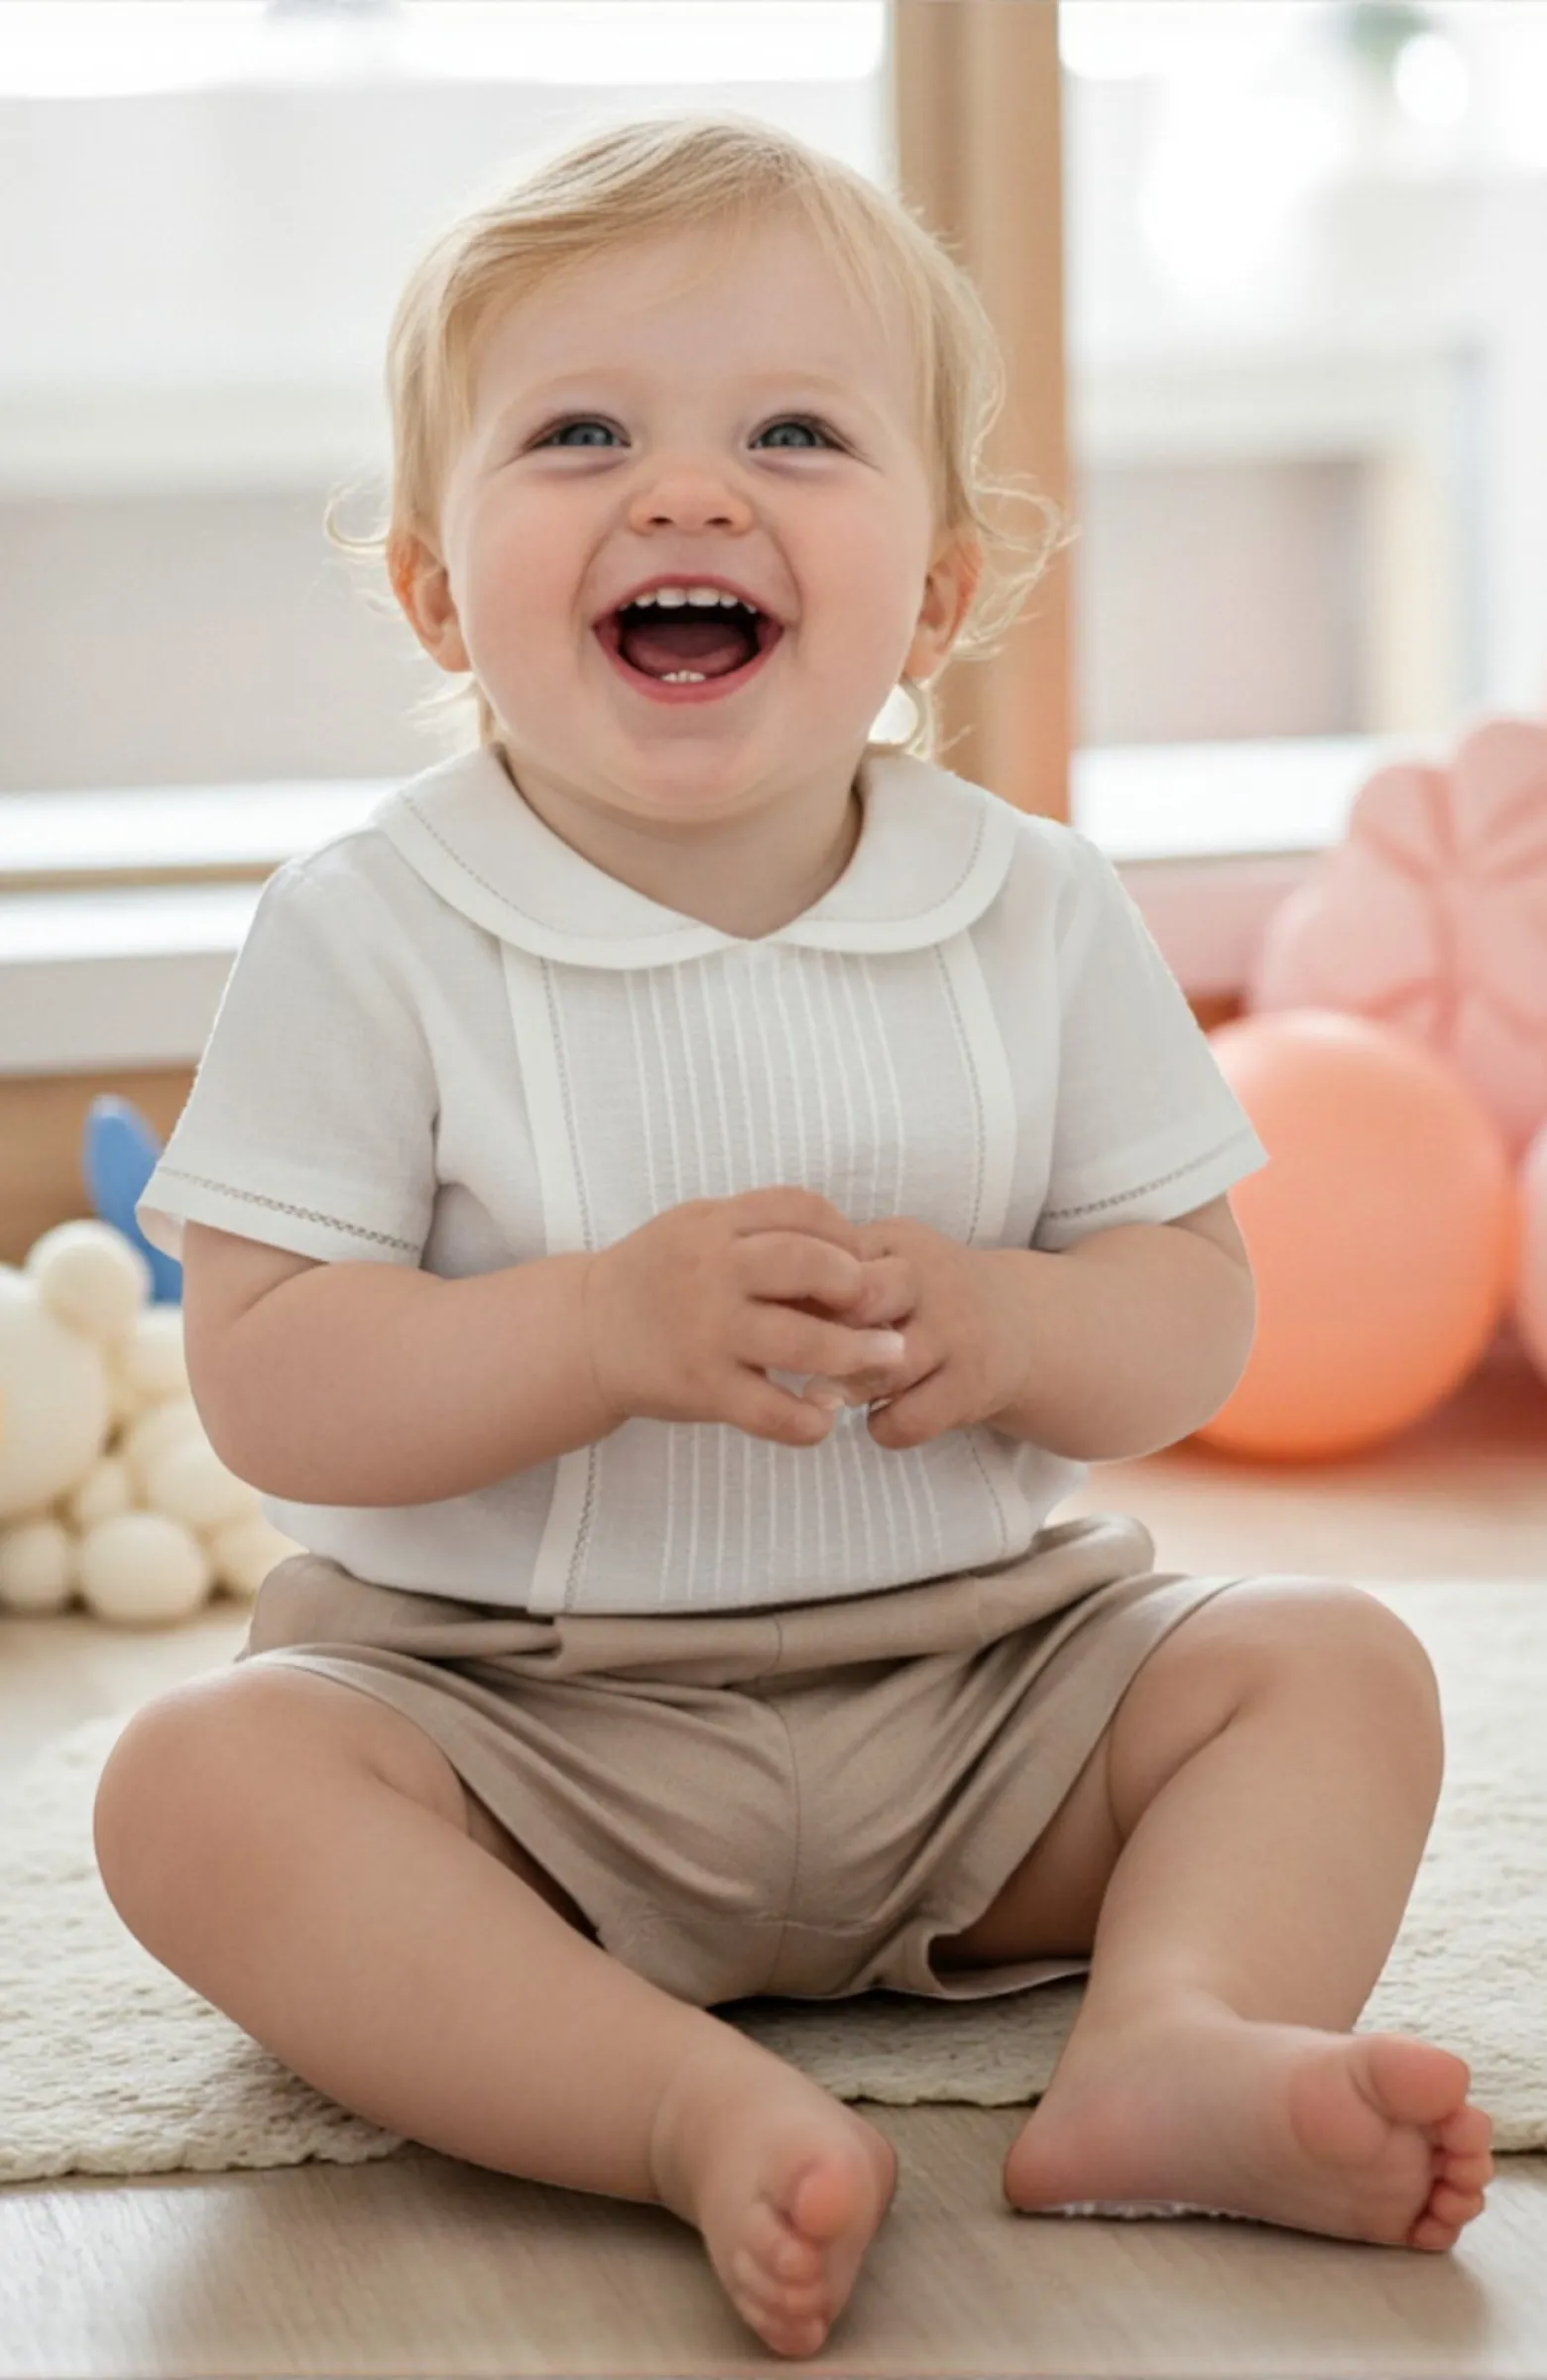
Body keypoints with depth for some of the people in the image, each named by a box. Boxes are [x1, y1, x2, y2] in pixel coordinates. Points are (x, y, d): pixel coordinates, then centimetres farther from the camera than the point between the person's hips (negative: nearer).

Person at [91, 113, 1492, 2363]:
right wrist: (605, 1328, -29)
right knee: (203, 1778, -28)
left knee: (1330, 1657, -10)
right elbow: (264, 1381, -14)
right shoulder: (368, 935, -10)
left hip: (973, 1686, 3)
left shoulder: (1038, 911, -1)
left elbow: (1195, 1309, 2)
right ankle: (701, 2111, -38)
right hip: (505, 1711, -3)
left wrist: (1001, 1329, -21)